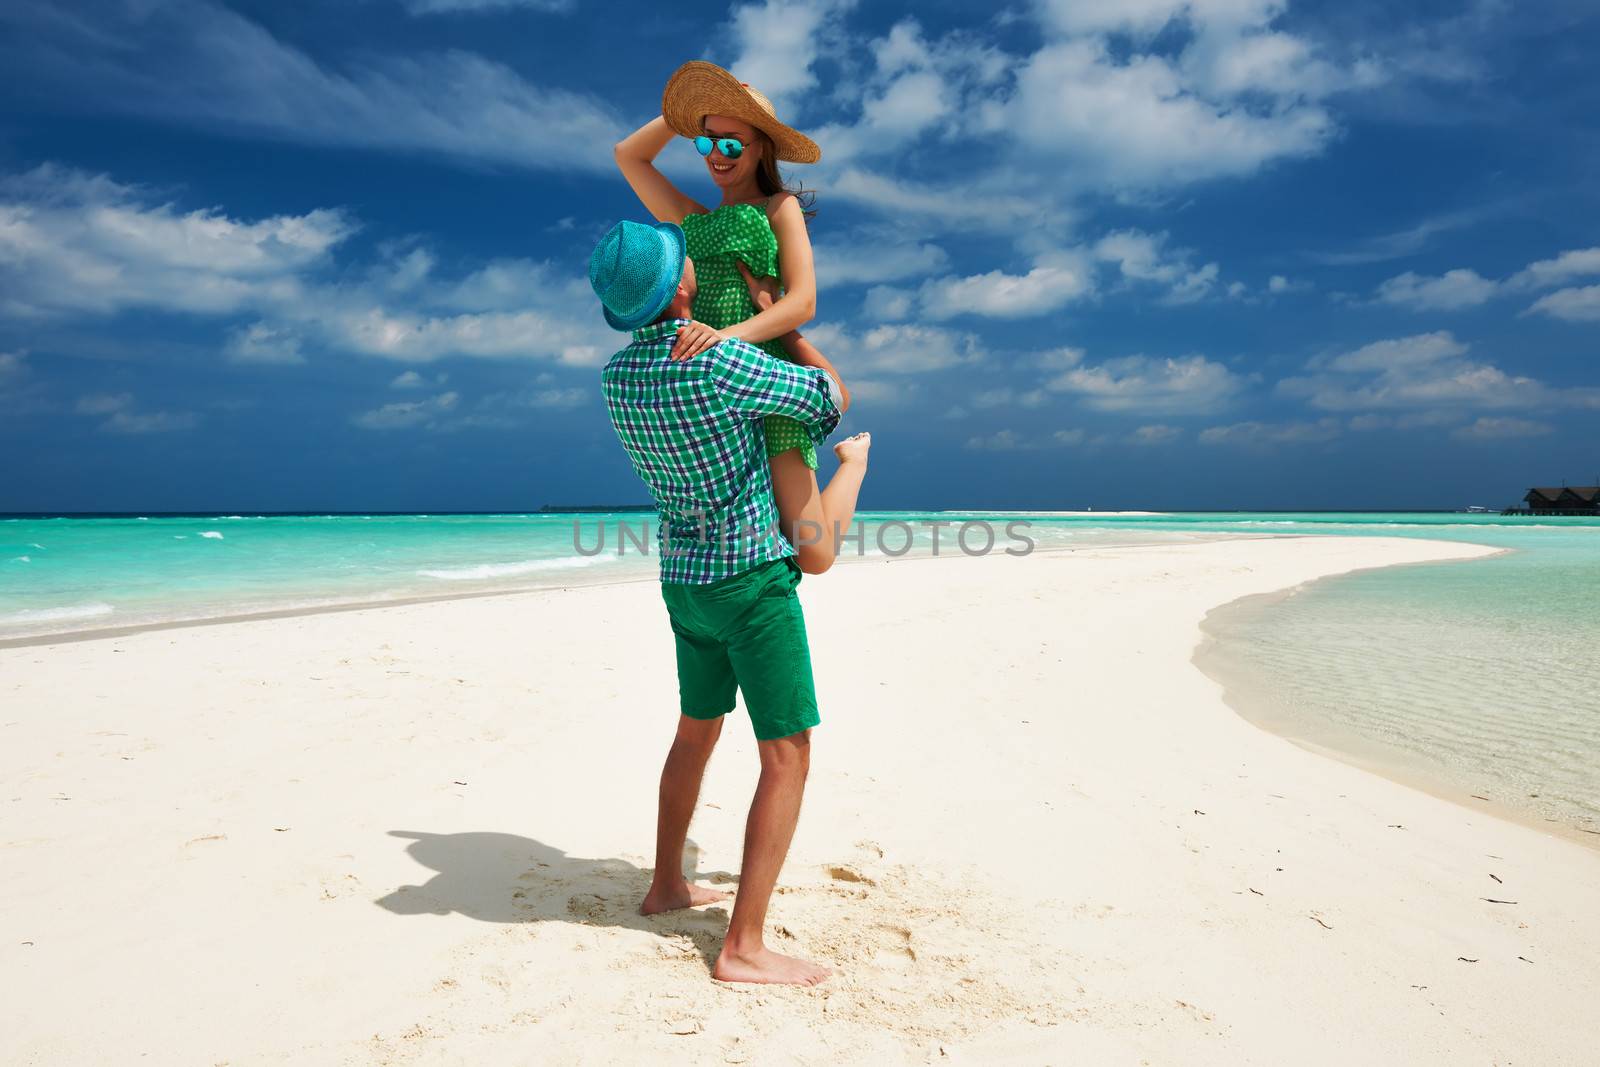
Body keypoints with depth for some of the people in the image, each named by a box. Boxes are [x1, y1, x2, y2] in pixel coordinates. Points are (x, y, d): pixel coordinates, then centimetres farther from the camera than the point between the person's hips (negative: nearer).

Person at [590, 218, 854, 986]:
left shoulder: (616, 376, 1)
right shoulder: (723, 362, -21)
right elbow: (832, 398, -7)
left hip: (684, 578, 8)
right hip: (753, 578, -7)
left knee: (697, 730, 23)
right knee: (788, 755, -3)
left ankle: (667, 886, 35)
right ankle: (745, 947, -4)